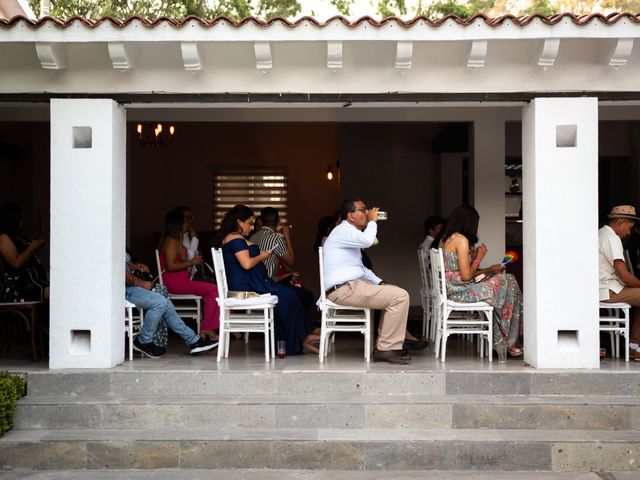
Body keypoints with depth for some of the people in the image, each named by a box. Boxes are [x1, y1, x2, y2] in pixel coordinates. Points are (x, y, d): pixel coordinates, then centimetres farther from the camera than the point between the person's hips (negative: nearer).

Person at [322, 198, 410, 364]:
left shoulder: (349, 232, 24)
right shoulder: (343, 230, -10)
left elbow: (360, 267, 28)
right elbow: (367, 240, -30)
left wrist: (379, 282, 15)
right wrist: (372, 221, -11)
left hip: (351, 285, 11)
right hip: (344, 289, -11)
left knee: (396, 293, 17)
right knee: (400, 297, -15)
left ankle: (384, 346, 13)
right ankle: (387, 349, -10)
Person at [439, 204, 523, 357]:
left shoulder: (444, 239, 13)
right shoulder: (461, 239, -15)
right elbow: (466, 276, -19)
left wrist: (488, 269, 16)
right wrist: (479, 258, -3)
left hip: (450, 291, 9)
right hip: (461, 292, -9)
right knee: (508, 282, 0)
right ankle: (508, 342, 10)